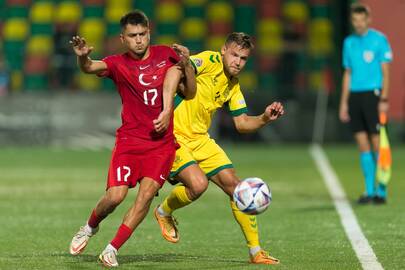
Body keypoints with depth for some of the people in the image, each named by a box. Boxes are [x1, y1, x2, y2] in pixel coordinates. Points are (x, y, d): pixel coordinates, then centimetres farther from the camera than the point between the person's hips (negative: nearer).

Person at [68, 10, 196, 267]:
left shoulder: (166, 55, 6)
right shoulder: (119, 63, -1)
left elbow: (190, 93, 6)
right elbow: (91, 68, -22)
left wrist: (187, 65, -13)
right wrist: (83, 58, -43)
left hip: (162, 142, 2)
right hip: (129, 139, -2)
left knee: (147, 192, -17)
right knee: (116, 195, -15)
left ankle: (112, 250, -7)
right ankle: (90, 227, 19)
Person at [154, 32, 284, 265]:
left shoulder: (233, 85, 10)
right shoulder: (209, 61, -13)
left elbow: (242, 123, 15)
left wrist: (265, 119, -4)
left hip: (200, 139, 8)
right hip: (173, 135, -8)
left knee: (234, 185, 0)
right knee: (198, 184, -26)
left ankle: (256, 252, 10)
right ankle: (164, 212, 8)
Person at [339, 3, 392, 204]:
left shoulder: (379, 39, -2)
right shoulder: (349, 42, 14)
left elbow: (385, 72, -5)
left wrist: (384, 99, -13)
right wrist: (344, 102, 13)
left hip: (373, 94, -5)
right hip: (354, 95, 5)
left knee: (376, 142, -6)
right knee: (362, 143, 3)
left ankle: (381, 191, -1)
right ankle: (369, 190, 6)